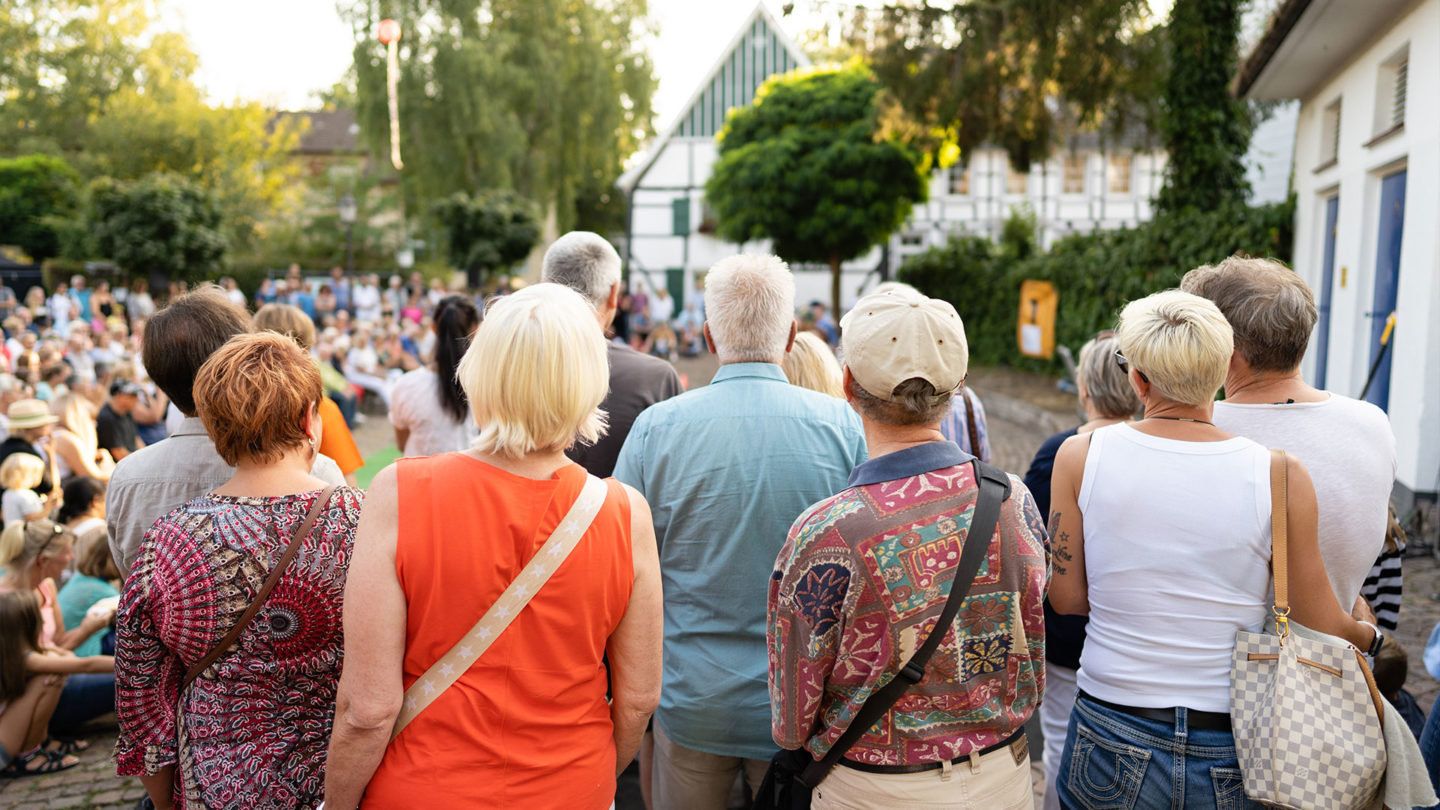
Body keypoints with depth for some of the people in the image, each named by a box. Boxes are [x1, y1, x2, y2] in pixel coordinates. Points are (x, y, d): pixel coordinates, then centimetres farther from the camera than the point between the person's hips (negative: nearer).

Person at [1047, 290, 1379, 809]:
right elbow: (1322, 629, -2)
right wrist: (1370, 636, 21)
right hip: (1234, 749, 0)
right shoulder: (1281, 477, -12)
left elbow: (1067, 598, -3)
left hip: (1112, 744, 0)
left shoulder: (1081, 455, -11)